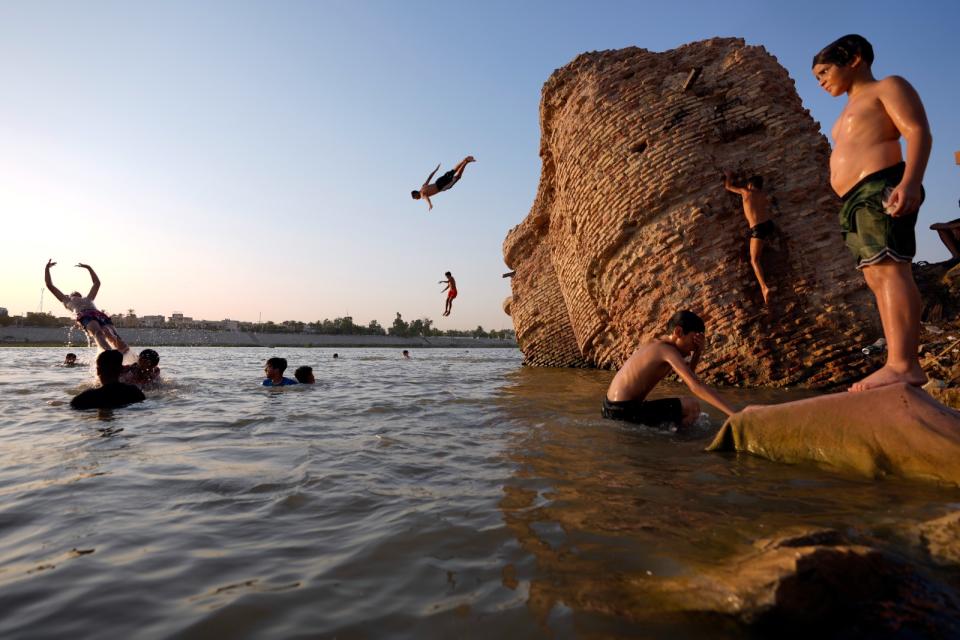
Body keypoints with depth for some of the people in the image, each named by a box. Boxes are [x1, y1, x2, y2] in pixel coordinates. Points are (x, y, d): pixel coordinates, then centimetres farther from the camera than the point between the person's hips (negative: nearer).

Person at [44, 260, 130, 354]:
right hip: (84, 317, -4)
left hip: (100, 315, 4)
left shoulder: (88, 299, 46)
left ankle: (123, 350, -53)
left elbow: (97, 283, 57)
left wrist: (89, 268, 64)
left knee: (111, 335, -27)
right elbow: (50, 285, 43)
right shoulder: (67, 300, 38)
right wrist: (47, 268, 52)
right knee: (97, 332, -36)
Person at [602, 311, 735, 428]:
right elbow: (695, 386, -25)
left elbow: (688, 377, 22)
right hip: (625, 410, -10)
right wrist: (734, 413, -28)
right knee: (693, 408, -12)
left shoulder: (657, 344, 12)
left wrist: (697, 353, 6)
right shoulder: (668, 350, -15)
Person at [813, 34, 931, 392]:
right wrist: (852, 205, 18)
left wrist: (909, 182, -23)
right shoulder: (852, 111, 30)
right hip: (857, 199, 9)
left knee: (889, 269, -19)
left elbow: (918, 133, -8)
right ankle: (904, 366, -2)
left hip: (881, 189, -9)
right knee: (877, 277, 0)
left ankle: (902, 364, -27)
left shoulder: (888, 87, 6)